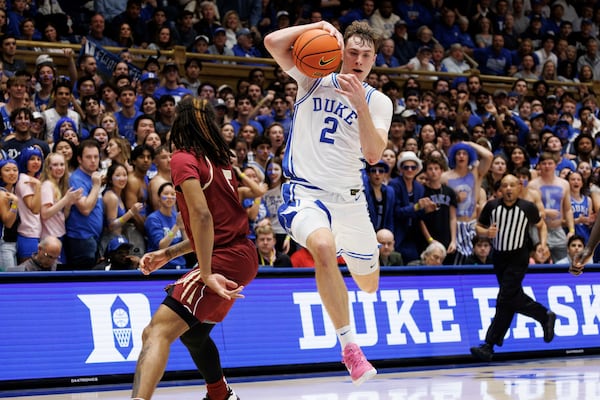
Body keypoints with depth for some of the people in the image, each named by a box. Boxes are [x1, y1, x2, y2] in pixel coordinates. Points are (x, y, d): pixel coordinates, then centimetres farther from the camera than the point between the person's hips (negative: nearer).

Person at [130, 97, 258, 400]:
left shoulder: (183, 159, -8)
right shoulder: (220, 160, 16)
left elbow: (202, 216, -21)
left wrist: (206, 274, -21)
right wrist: (168, 254, 22)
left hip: (223, 261, -9)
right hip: (243, 255, 9)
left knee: (156, 333, -22)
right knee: (192, 333, 31)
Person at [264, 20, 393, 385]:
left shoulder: (378, 102, 3)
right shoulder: (315, 79, 0)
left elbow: (374, 155, -14)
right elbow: (273, 42, -14)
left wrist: (360, 104, -24)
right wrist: (320, 27, -16)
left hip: (349, 197, 3)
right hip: (306, 191, -3)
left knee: (369, 285, 14)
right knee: (324, 247, -36)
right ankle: (349, 345, -30)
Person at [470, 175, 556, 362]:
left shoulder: (528, 208, -8)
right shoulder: (491, 206, -4)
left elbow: (540, 225, 10)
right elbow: (479, 226, 6)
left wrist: (543, 244, -5)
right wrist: (486, 232, -16)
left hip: (518, 258, -4)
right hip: (499, 257, 4)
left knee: (505, 300, -12)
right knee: (514, 298, 15)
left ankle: (489, 345, -9)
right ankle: (546, 316, 40)